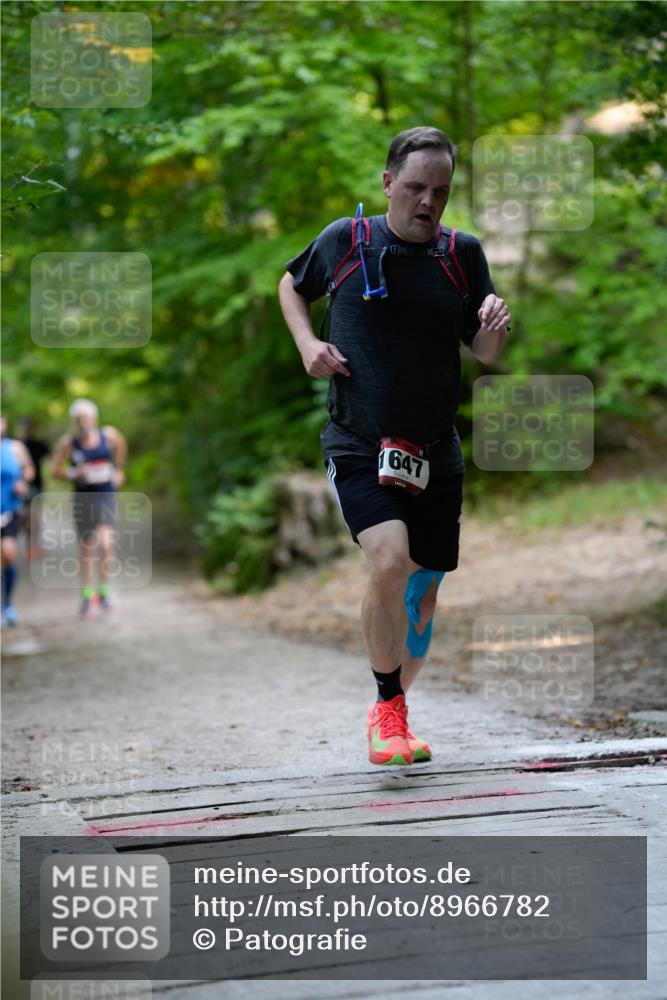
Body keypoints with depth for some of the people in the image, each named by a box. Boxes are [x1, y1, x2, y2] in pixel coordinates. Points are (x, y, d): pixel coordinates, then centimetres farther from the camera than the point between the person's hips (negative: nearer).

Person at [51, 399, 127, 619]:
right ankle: (87, 597, 23)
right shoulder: (68, 442, -7)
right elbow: (56, 469, -1)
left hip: (106, 496, 0)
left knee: (105, 543, -20)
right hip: (82, 499, 1)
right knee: (86, 551, 8)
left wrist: (119, 470, 21)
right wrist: (73, 473, -19)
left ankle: (104, 590, -2)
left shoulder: (108, 435, -4)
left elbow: (121, 445, 19)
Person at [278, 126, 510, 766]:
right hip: (358, 445, -3)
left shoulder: (463, 254, 2)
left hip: (435, 453, 3)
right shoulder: (345, 240, -2)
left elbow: (484, 354, 7)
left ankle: (393, 712, 35)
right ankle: (387, 709, -10)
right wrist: (307, 342, 0)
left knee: (423, 592, 10)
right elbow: (291, 286, 18)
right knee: (389, 560, -26)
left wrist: (495, 328, -16)